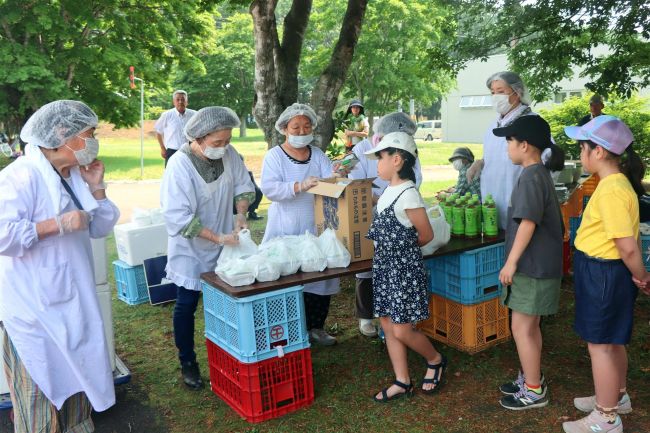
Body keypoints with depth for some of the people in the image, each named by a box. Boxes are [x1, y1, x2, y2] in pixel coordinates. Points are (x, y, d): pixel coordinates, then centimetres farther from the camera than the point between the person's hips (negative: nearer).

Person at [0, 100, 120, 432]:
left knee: (75, 376, 21)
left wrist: (96, 188, -2)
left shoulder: (77, 175, 7)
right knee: (42, 387, 6)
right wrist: (59, 224, -26)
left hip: (73, 300, 8)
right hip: (36, 305, -8)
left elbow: (101, 228, 10)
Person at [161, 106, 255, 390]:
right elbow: (178, 216, -26)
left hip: (224, 244, 5)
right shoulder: (180, 164, -25)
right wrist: (217, 237, -29)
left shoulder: (228, 153, -10)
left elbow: (243, 186, 5)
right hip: (190, 249, -4)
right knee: (187, 305, 6)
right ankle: (187, 363, 24)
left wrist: (241, 213, -13)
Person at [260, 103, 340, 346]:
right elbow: (269, 188, -16)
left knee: (321, 276, 7)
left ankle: (316, 327, 25)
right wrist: (300, 186, -29)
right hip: (286, 232, -4)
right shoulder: (274, 156, -1)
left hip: (316, 229, 4)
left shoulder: (318, 155, 12)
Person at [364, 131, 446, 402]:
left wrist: (403, 248, 2)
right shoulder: (389, 191, 7)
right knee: (388, 325, 11)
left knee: (402, 331, -2)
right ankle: (402, 382, 23)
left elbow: (426, 235, -11)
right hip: (385, 267, 9)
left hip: (404, 270, -9)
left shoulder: (408, 194, -18)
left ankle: (435, 360, 26)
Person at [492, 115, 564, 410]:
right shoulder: (540, 174, 13)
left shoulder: (531, 177, -19)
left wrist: (511, 263, -21)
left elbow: (528, 222, -25)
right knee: (530, 326, 18)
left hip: (532, 267, -10)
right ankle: (531, 379, 31)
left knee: (522, 327, -1)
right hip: (537, 264, 10)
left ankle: (534, 390, 10)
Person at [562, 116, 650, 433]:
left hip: (603, 274, -10)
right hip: (605, 271, 10)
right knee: (612, 341, 24)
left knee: (600, 345, 3)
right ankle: (617, 397, 42)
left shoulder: (611, 190, -25)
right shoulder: (617, 182, 7)